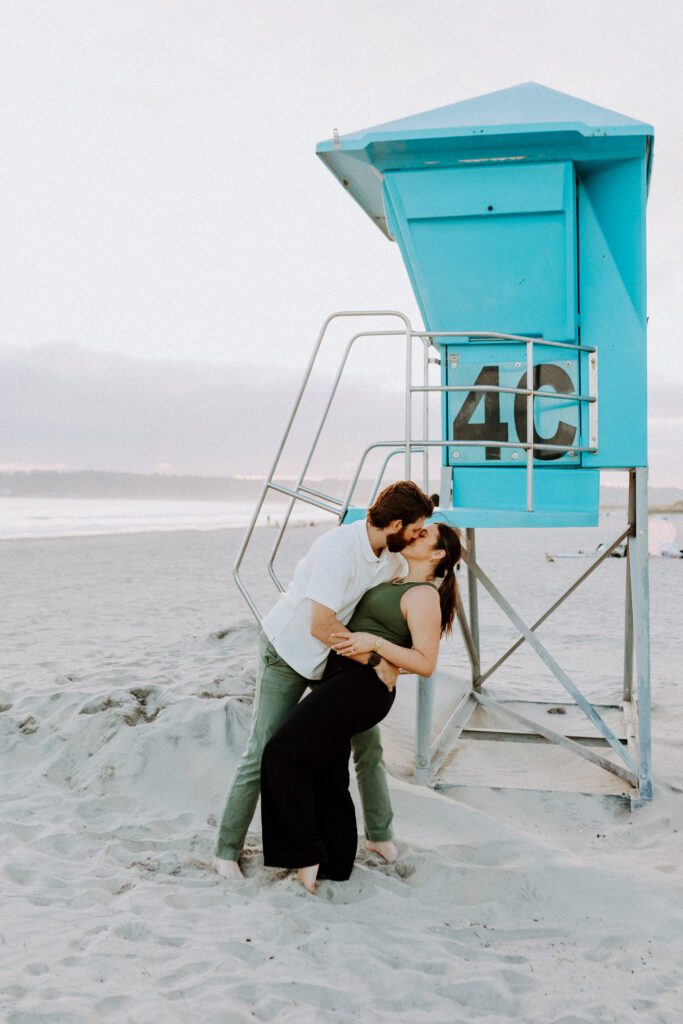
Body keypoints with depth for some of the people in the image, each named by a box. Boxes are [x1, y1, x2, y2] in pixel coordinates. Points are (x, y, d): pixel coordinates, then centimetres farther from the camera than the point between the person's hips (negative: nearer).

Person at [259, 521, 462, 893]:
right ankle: (335, 867, 23)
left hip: (362, 685, -10)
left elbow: (425, 664, -16)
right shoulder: (396, 584, 20)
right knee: (327, 777, 12)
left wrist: (374, 642, -24)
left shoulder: (424, 596, -8)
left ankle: (304, 855, -7)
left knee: (283, 754, -17)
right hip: (340, 679, 10)